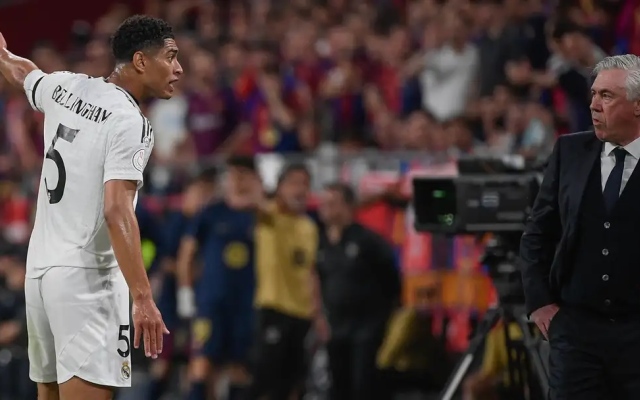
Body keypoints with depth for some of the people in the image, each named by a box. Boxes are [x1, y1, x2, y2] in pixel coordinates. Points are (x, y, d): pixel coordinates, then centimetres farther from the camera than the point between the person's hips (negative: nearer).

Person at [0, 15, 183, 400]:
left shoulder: (65, 87, 9)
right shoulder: (130, 123, -14)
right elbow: (117, 212, -24)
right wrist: (143, 298, -27)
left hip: (40, 267, 9)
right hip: (86, 278, -9)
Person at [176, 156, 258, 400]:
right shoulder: (211, 215, 2)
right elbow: (186, 253, 7)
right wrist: (185, 294, 3)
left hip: (247, 304, 2)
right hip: (211, 300, -1)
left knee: (240, 366, 4)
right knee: (203, 361, -12)